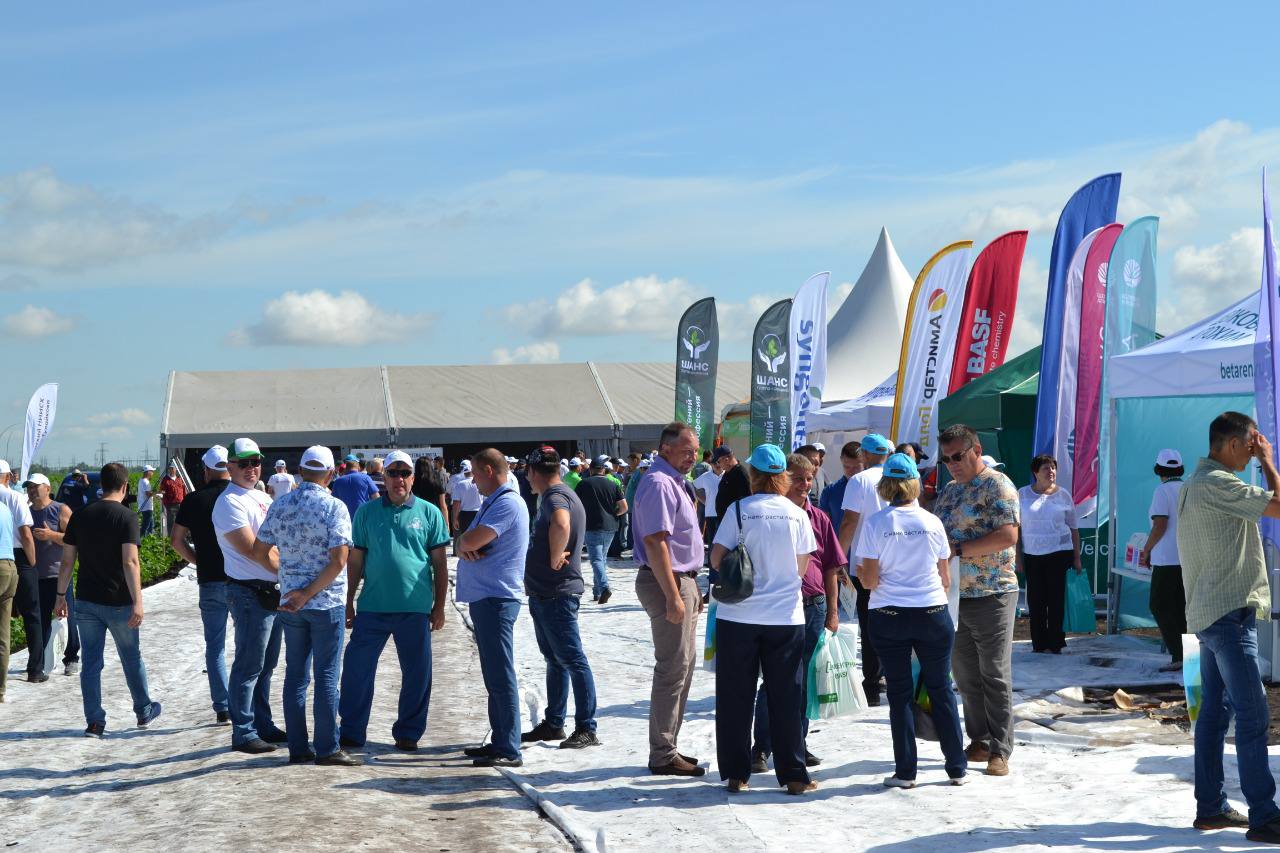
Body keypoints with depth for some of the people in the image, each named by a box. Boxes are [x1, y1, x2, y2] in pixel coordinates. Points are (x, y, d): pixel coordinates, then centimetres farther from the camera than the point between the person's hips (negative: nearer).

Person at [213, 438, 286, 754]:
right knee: (248, 666, -4)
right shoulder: (229, 502, -12)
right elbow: (253, 551, -17)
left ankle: (263, 725, 25)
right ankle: (243, 733, 2)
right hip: (250, 594, -8)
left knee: (265, 666, 15)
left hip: (274, 593, 9)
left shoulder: (263, 498, 15)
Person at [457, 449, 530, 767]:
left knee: (500, 675, -8)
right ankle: (499, 741, 23)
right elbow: (468, 540, 14)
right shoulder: (492, 503, 19)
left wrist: (466, 541, 1)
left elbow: (473, 540, -23)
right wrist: (466, 544, -9)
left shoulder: (508, 503, -15)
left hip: (495, 598, -11)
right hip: (484, 597, 11)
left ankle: (508, 750, -6)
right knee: (494, 674, 15)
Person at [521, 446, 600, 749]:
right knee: (555, 661, 16)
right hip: (545, 592, 11)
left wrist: (555, 559, -27)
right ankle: (553, 724, 24)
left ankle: (586, 729, -6)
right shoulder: (561, 494, 16)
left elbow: (561, 525, -40)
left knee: (572, 660, -8)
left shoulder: (555, 497, -17)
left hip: (557, 594, -11)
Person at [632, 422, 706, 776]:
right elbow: (655, 542, -24)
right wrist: (673, 596, -26)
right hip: (668, 583, -11)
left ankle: (667, 746, 26)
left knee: (684, 663, 16)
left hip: (682, 580, 11)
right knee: (673, 668, -6)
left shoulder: (676, 483, 16)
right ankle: (663, 756, 2)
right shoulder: (659, 484, -17)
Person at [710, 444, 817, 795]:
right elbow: (802, 568, 5)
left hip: (738, 615, -1)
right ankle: (793, 775, 10)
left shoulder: (739, 510, -5)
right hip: (786, 617, 1)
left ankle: (736, 773, 13)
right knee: (785, 698, 7)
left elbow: (717, 558, -7)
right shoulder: (797, 515, 0)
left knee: (736, 697, 9)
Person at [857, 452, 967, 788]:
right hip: (933, 612, 1)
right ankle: (956, 767, 17)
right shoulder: (932, 522, -1)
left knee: (899, 694, 7)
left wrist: (861, 575, 13)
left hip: (889, 617, -1)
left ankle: (905, 772, 9)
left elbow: (870, 580, -9)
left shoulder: (875, 524, -7)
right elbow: (945, 577, 5)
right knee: (941, 689, 12)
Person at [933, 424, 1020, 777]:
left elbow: (1008, 535, -20)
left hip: (991, 594, -8)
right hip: (955, 595, 8)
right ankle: (979, 741, 21)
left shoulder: (997, 486, -8)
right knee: (964, 673, 11)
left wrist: (958, 549, -20)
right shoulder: (949, 490, 17)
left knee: (995, 675, -3)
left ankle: (1000, 750, 2)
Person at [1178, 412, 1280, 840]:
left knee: (1215, 711, 11)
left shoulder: (1194, 483, 16)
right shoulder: (1217, 484, -16)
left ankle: (1211, 806, 14)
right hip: (1230, 612, -11)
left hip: (1208, 612, 11)